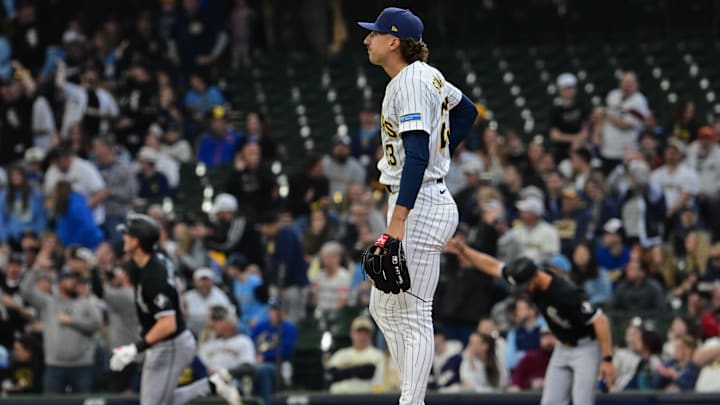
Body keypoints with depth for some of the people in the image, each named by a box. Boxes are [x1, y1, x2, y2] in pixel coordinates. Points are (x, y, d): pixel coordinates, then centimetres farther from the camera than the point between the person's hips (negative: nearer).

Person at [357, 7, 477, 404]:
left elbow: (417, 156, -27)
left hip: (418, 206, -11)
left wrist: (397, 223, -33)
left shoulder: (410, 84, -18)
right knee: (384, 307, 15)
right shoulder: (426, 74, 13)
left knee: (414, 315, -9)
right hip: (429, 199, 11)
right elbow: (467, 111, 29)